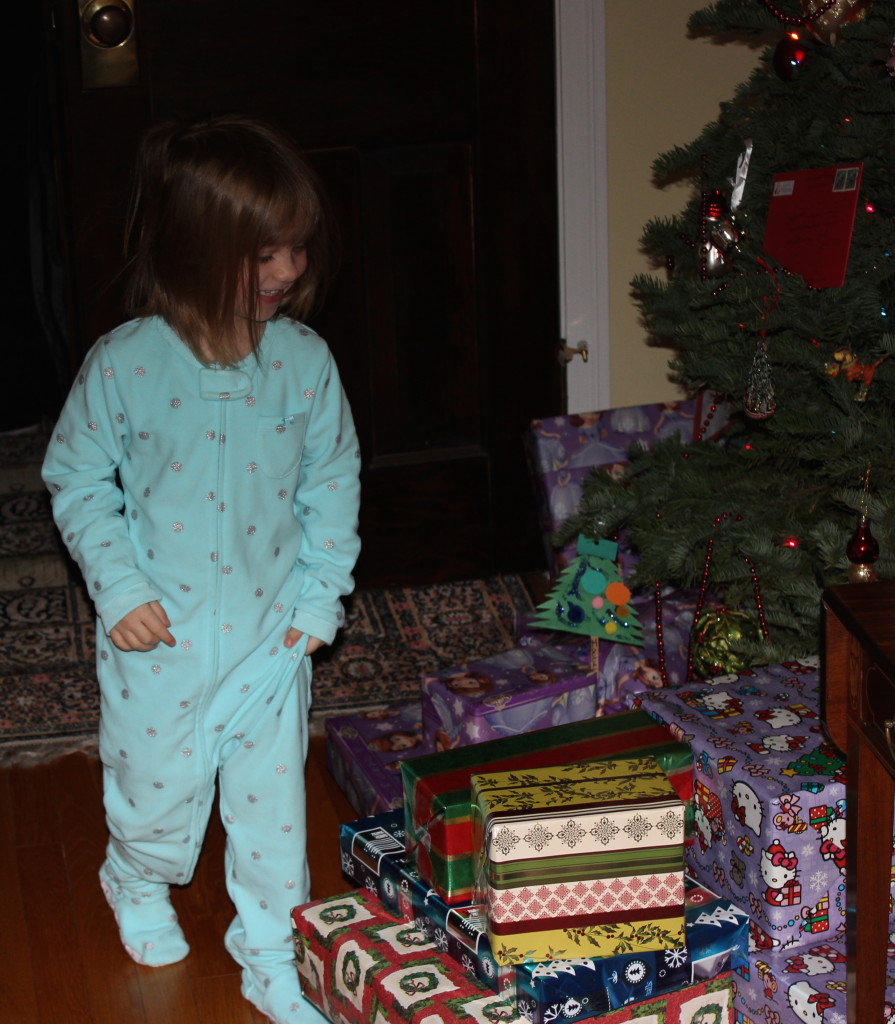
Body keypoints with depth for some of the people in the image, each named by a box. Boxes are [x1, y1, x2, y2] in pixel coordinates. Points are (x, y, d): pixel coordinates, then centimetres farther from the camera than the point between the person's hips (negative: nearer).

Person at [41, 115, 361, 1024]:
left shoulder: (305, 361, -8)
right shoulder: (122, 365, -15)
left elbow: (333, 482, 4)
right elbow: (77, 480, -4)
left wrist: (321, 592, 0)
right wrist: (118, 585, -10)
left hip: (270, 627, 2)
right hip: (161, 631, -1)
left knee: (272, 795, 9)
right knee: (158, 782, 16)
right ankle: (138, 884, 49)